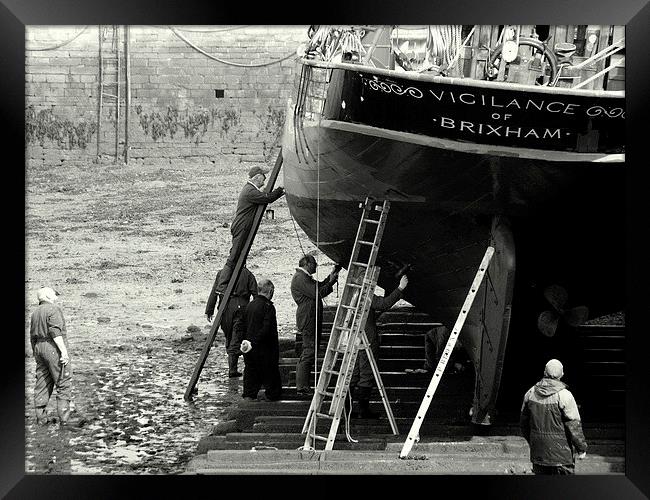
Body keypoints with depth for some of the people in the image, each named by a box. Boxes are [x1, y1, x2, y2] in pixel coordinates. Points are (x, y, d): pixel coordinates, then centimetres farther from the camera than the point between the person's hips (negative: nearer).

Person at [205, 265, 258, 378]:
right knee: (236, 340, -2)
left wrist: (209, 310, 7)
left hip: (225, 308, 3)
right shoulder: (247, 274, 3)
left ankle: (232, 368, 22)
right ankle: (232, 369, -9)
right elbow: (255, 293, -1)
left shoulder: (222, 273, 9)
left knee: (229, 338, 16)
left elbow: (214, 293, 5)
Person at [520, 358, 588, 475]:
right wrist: (581, 448, -4)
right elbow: (574, 426, -15)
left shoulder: (531, 393, 0)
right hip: (561, 452, -5)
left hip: (538, 452, 5)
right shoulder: (564, 396, -16)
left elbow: (524, 422, 10)